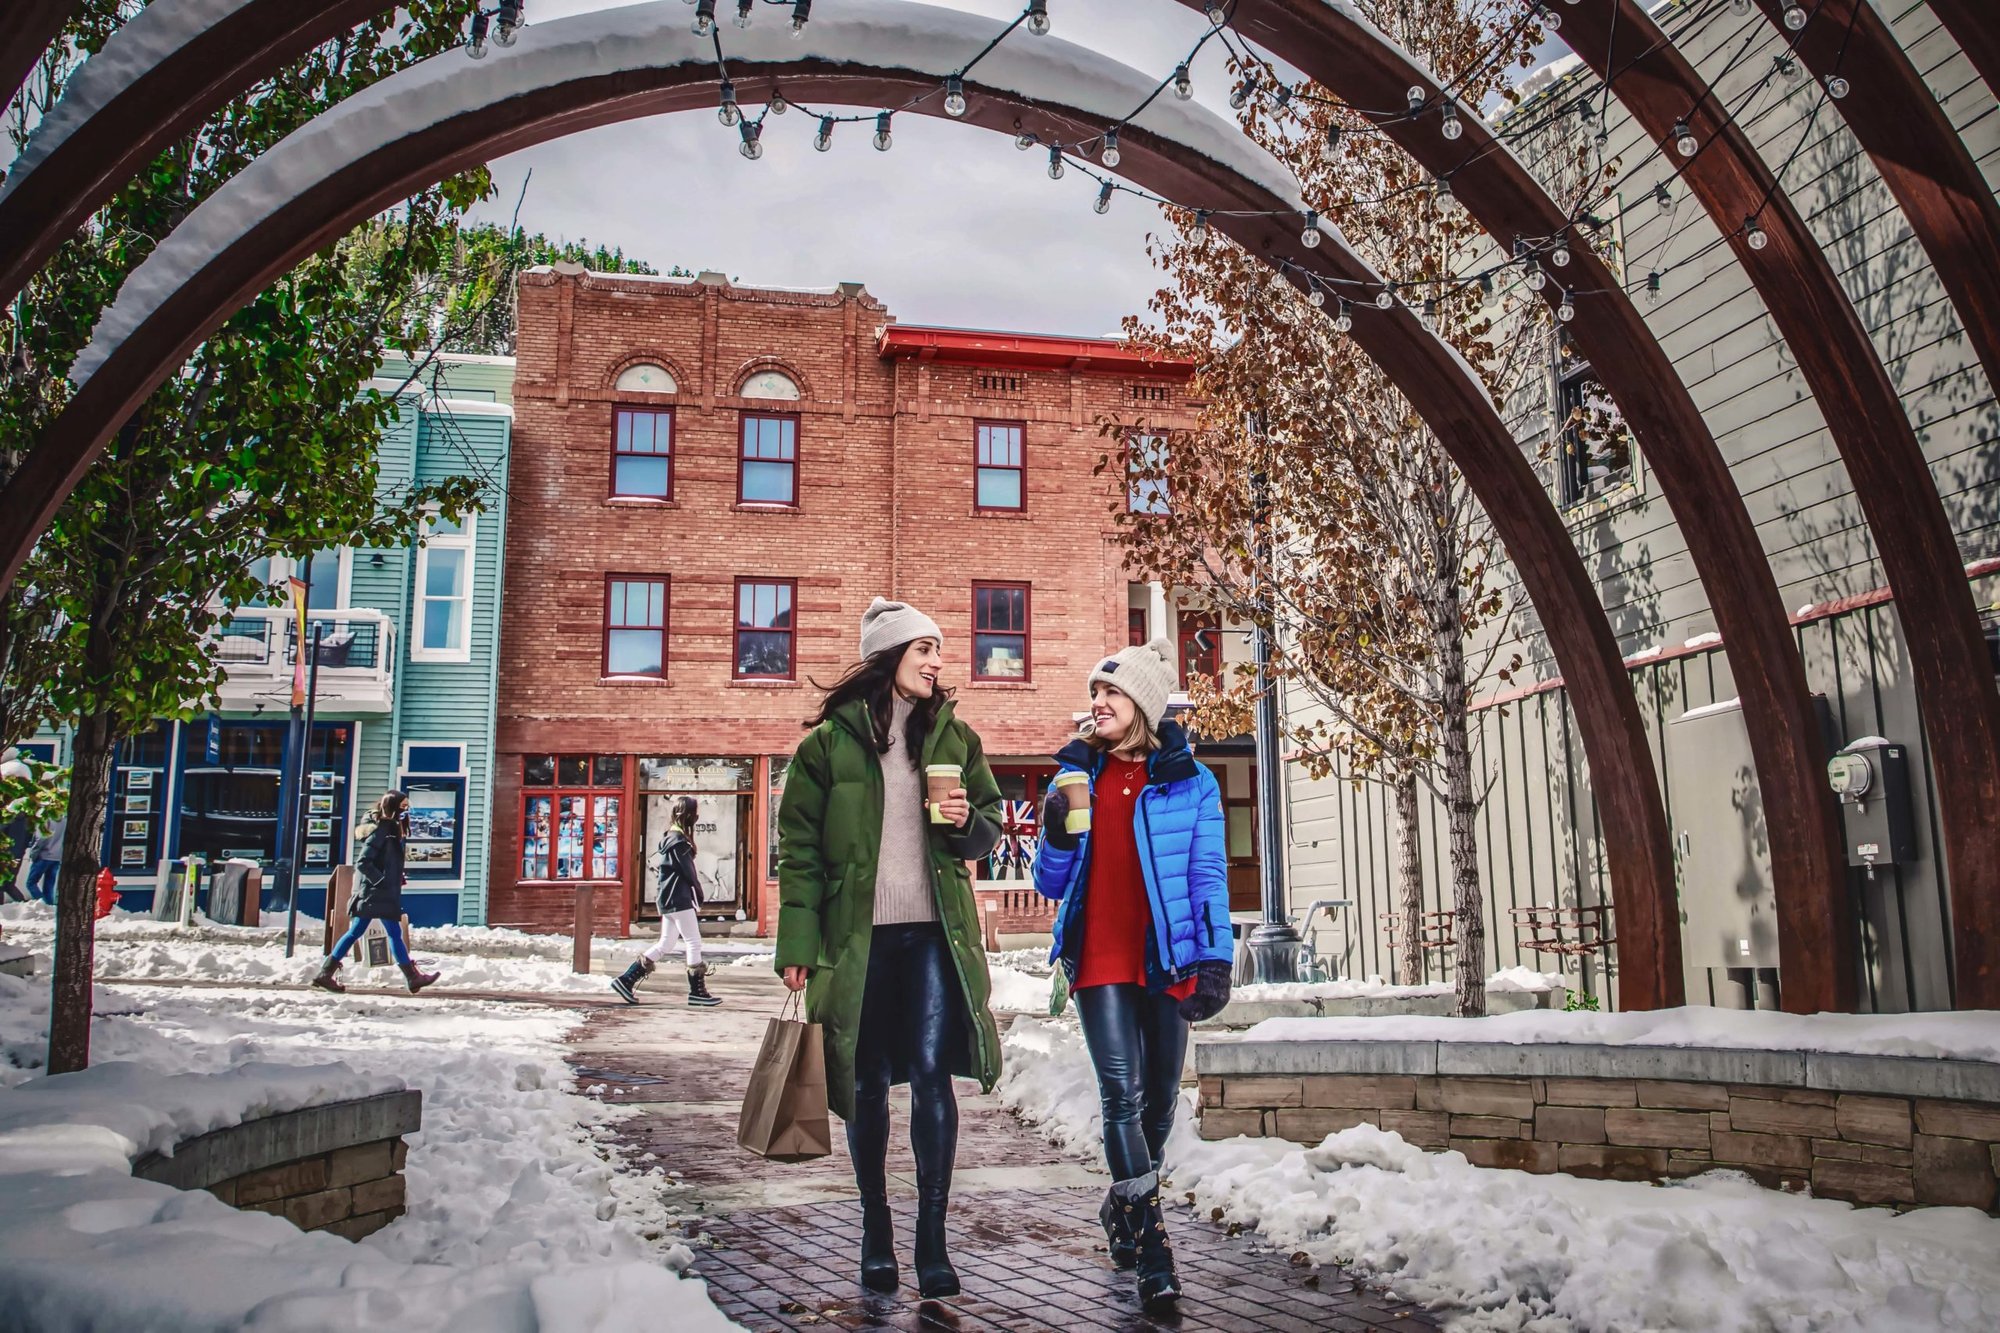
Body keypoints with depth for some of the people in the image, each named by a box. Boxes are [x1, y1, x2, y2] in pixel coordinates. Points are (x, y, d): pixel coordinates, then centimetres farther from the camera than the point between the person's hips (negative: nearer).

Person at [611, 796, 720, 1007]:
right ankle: (697, 991, 2)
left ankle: (626, 980, 11)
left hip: (669, 899, 10)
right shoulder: (679, 841, -16)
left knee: (665, 945, 12)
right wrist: (699, 892, 0)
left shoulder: (671, 838, 14)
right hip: (680, 899, -10)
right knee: (694, 943, -2)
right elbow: (688, 870, -14)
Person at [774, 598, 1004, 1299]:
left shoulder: (954, 735, 10)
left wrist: (967, 823, -6)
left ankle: (932, 1237, 2)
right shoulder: (831, 740, 1)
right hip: (859, 937, -1)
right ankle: (876, 1235, 22)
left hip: (933, 933, 1)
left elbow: (990, 826, 18)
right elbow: (799, 847, 0)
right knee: (867, 1085, 7)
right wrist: (799, 944, -7)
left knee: (931, 1073, -8)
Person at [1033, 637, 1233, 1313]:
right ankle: (1151, 1248, -7)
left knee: (1160, 1098, 9)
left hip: (1165, 960, 0)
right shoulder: (1078, 775, 9)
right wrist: (1057, 834, -10)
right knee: (1123, 1094, -11)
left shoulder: (1189, 781, 3)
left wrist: (1216, 959, -10)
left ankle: (1123, 1206, 33)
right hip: (1099, 960, 0)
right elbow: (1052, 884, 11)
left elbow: (1209, 874, 0)